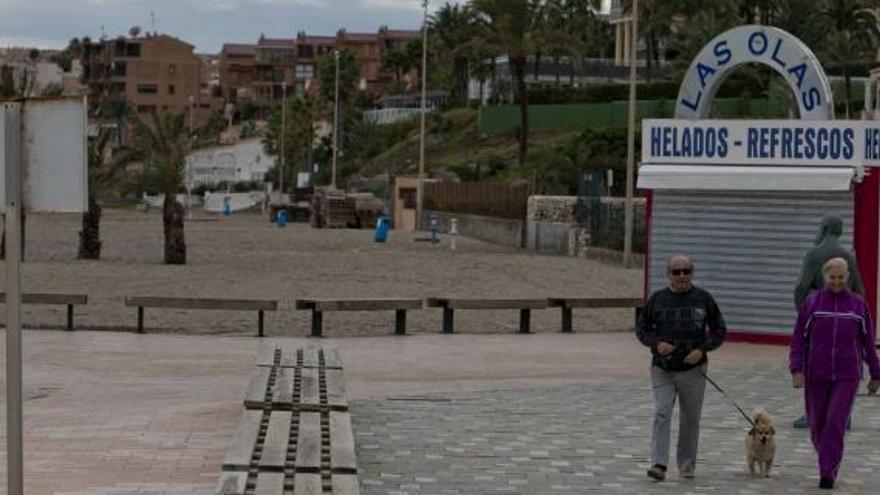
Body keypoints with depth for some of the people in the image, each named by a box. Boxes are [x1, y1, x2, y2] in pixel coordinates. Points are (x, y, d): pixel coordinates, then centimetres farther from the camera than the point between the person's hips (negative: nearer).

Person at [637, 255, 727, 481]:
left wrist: (702, 349, -12)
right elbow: (642, 329, 6)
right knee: (661, 414, -13)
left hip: (693, 370, 1)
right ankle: (659, 464, -17)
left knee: (690, 419, 9)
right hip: (662, 370, -1)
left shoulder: (704, 299, 0)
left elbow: (719, 330, 5)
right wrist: (656, 344, -14)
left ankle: (687, 466, 22)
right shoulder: (657, 299, 0)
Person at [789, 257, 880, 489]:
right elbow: (798, 339, -1)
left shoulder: (858, 305, 2)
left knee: (836, 423, -11)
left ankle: (828, 472, -6)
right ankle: (829, 460, 36)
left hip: (847, 376, -1)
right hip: (816, 375, 1)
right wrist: (797, 370, -11)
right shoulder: (811, 303, 0)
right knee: (817, 424, 10)